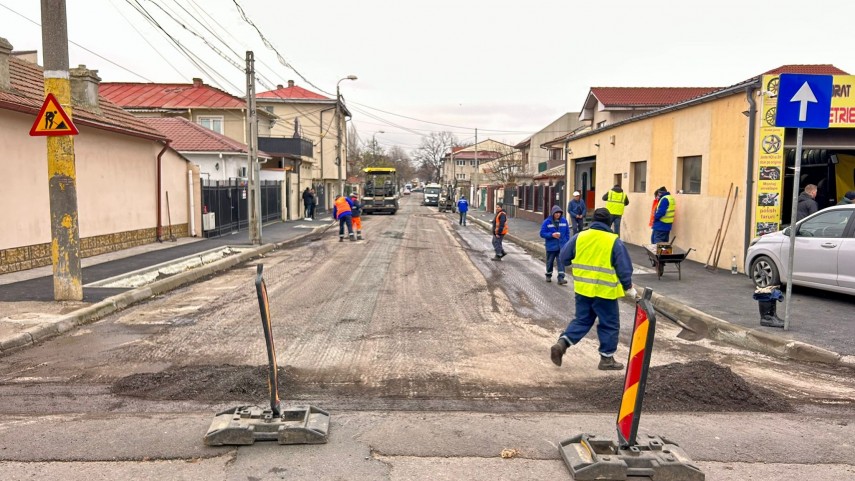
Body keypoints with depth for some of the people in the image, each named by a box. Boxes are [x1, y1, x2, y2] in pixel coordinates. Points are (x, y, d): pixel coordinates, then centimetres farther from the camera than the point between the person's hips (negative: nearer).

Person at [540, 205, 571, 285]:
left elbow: (567, 233, 8)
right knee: (550, 261, 14)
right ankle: (548, 275, 34)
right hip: (551, 246, -1)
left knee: (561, 261, -6)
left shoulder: (564, 221, 1)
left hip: (562, 246, 1)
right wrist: (552, 235, -21)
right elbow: (542, 233, -8)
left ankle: (561, 278, -7)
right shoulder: (547, 222, -8)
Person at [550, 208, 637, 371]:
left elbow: (563, 258, 5)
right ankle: (607, 358, 19)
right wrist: (629, 288, 8)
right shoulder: (614, 242, -9)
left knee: (581, 321, 17)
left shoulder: (579, 237, -1)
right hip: (605, 291, -4)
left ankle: (561, 344, 1)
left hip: (582, 289, 4)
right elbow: (624, 269, -7)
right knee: (609, 325, 12)